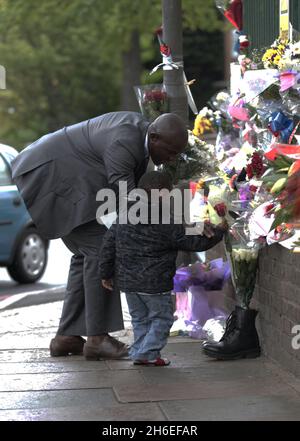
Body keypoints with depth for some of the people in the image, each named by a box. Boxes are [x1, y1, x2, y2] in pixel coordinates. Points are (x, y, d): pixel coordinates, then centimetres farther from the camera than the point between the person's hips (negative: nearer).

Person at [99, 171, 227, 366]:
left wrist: (106, 273, 16)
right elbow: (195, 242, -8)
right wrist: (219, 231, 7)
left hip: (127, 281, 6)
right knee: (162, 317, 10)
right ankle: (147, 352, 6)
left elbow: (109, 243, 6)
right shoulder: (168, 225, -14)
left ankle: (140, 351, 24)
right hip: (155, 283, -6)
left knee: (139, 317, 21)